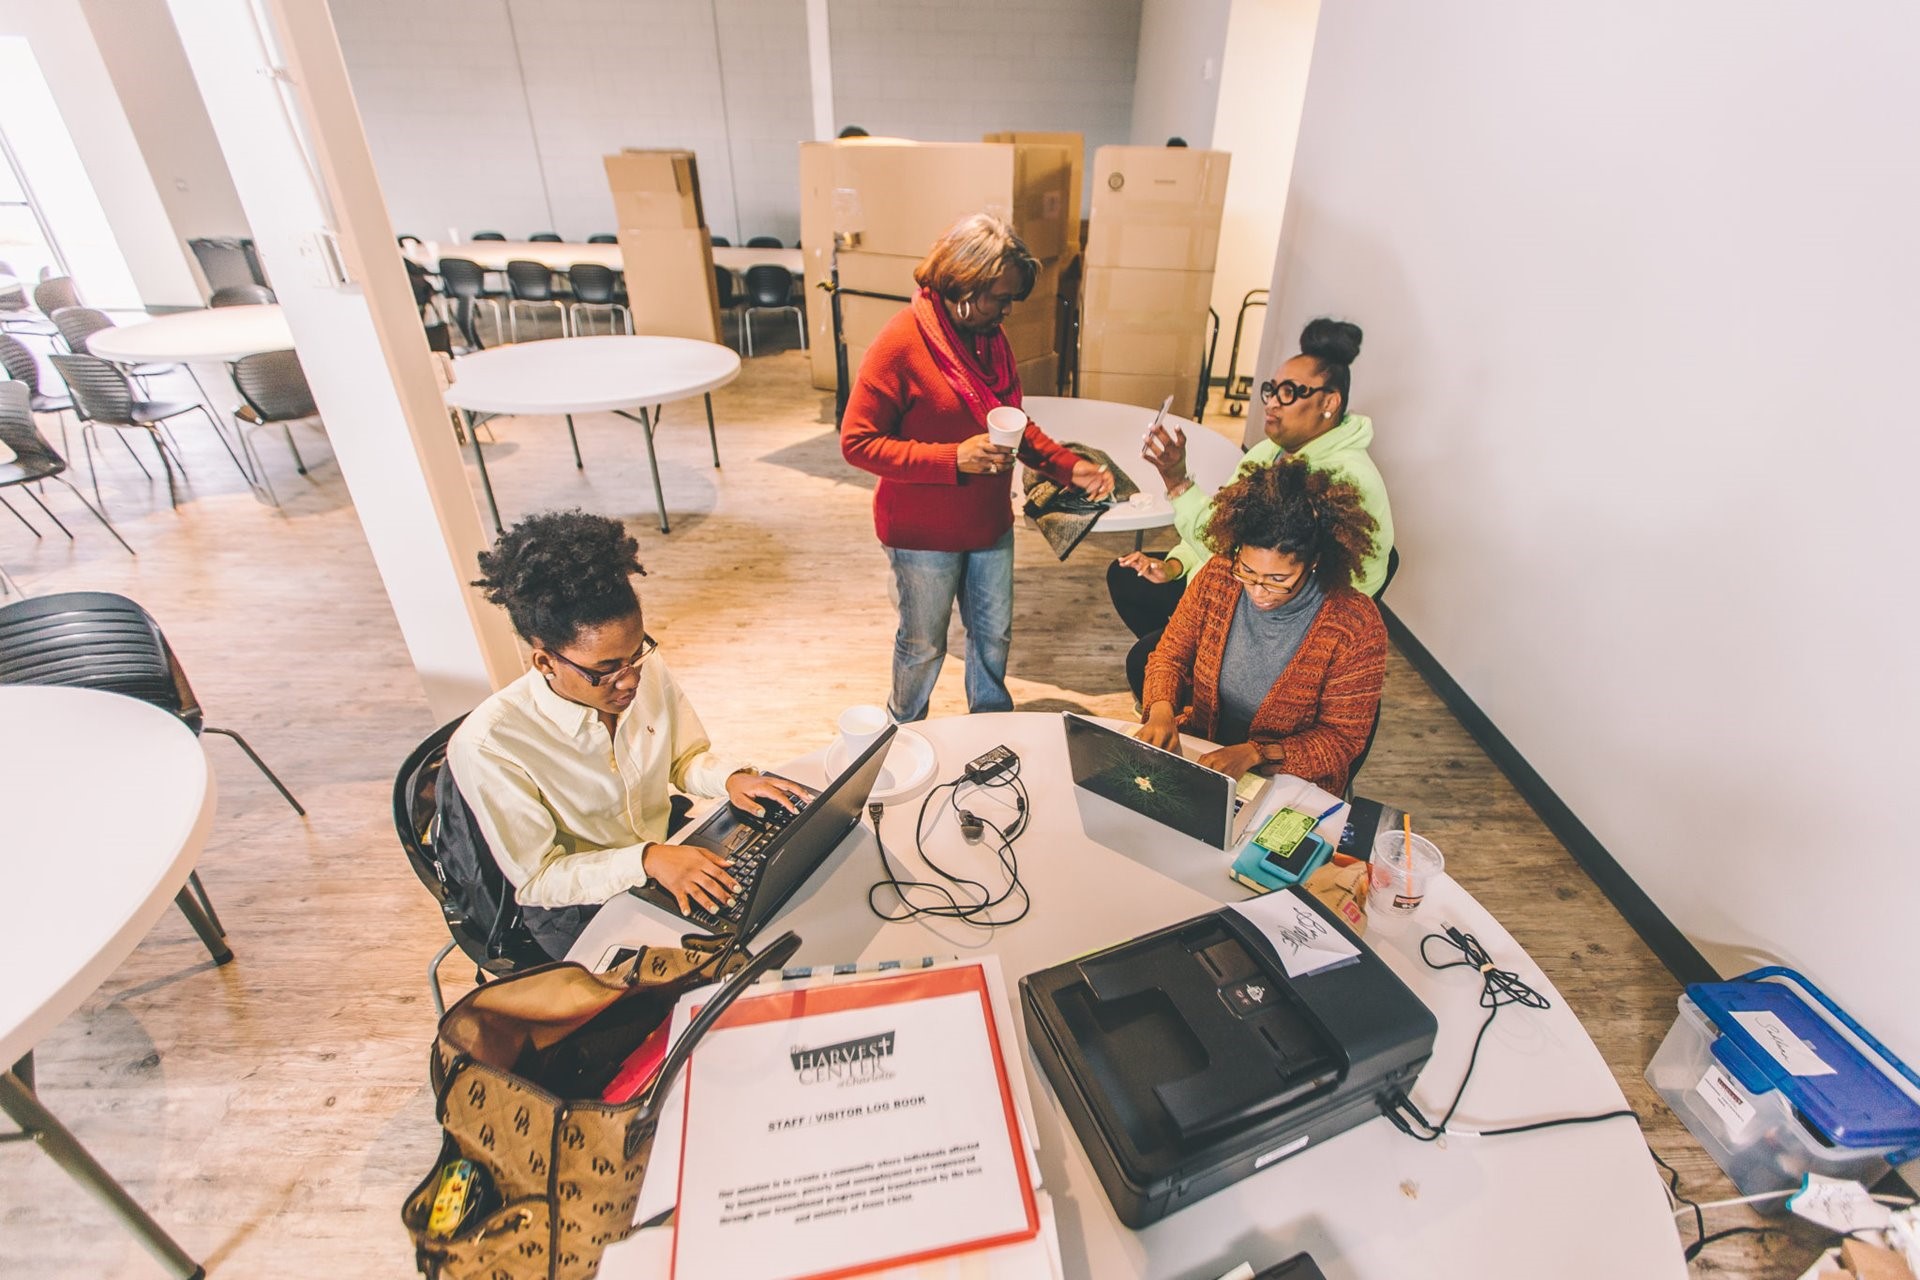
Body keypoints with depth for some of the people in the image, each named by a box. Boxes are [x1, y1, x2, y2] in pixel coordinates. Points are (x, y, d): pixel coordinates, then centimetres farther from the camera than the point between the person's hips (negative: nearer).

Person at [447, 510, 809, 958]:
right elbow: (537, 879, -18)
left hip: (666, 852, 5)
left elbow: (686, 758, 4)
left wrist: (732, 777, -18)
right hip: (574, 907, -5)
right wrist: (647, 859, -33)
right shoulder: (487, 746, -26)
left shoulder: (647, 671, -13)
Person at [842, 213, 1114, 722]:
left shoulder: (992, 338, 2)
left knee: (994, 635, 20)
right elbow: (857, 442, -20)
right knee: (923, 646, 13)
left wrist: (1070, 467, -3)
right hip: (923, 533, -6)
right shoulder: (901, 342, -19)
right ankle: (904, 732, 41)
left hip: (990, 524, 6)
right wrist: (955, 458, -28)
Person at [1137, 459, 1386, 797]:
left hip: (1289, 783, -3)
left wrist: (1254, 754, -26)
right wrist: (1162, 710, -20)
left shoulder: (1357, 626, -20)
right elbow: (1170, 656, 1)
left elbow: (1342, 738, -12)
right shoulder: (1218, 576, -10)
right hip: (1196, 752, 3)